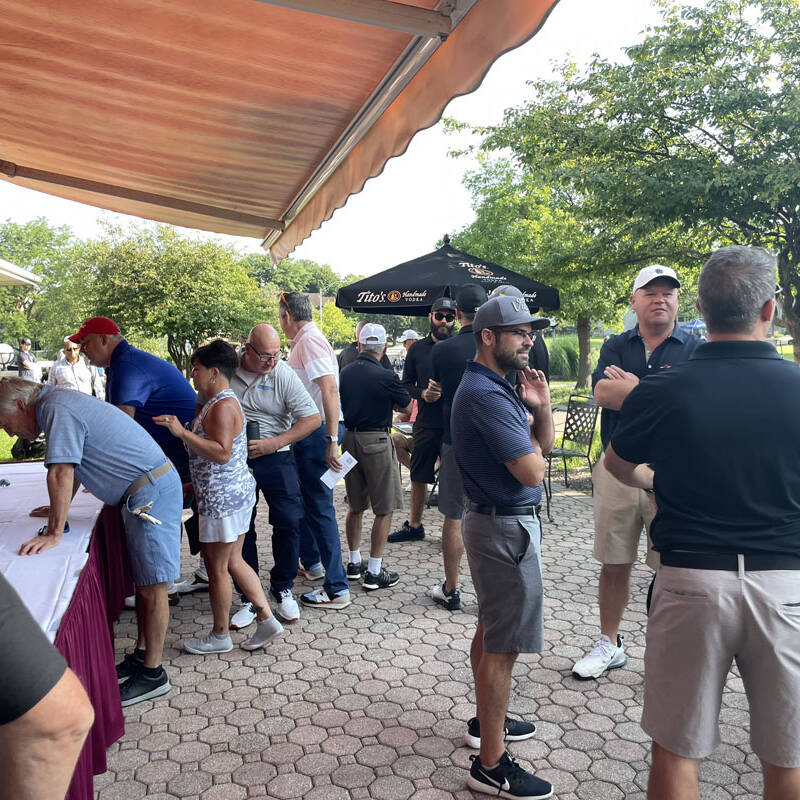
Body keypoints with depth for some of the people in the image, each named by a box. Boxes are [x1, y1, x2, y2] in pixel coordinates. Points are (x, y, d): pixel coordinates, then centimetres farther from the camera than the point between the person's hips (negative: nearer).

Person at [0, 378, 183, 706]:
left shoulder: (58, 409, -15)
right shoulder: (60, 403, 17)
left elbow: (60, 473, -22)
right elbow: (74, 466, 29)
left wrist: (54, 533, -18)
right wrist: (60, 507, 35)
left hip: (152, 491, -10)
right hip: (145, 491, 10)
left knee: (151, 585, -3)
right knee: (143, 579, 16)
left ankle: (152, 674, 7)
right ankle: (141, 655, 28)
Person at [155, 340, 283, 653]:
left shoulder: (223, 406, -18)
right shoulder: (219, 401, 15)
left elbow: (222, 453, -29)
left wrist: (182, 432, -30)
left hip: (223, 498, -10)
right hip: (236, 491, 10)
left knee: (217, 567, 4)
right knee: (233, 562, 16)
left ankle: (220, 636, 20)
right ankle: (266, 619, 20)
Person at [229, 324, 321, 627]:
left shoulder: (284, 375, -9)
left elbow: (313, 419, -12)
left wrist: (274, 443, -18)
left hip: (275, 458, -1)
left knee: (290, 521, -5)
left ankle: (282, 588, 16)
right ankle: (249, 598, 20)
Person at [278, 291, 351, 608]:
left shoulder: (310, 339, -15)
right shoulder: (302, 341, 16)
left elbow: (330, 388, -25)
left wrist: (332, 440, -28)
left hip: (316, 432, -10)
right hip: (307, 431, 10)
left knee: (319, 506, -6)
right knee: (304, 497, 23)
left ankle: (337, 589, 0)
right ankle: (310, 559, 42)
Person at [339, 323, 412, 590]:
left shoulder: (345, 373, 3)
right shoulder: (385, 376, -13)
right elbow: (406, 407, 1)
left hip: (349, 439, 6)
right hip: (376, 440, -6)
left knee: (355, 506, 18)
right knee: (384, 510, 3)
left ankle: (354, 563, 28)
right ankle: (374, 572, 6)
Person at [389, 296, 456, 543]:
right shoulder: (417, 349, 8)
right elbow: (406, 384, 11)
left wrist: (445, 391, -19)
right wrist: (422, 393, -9)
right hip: (425, 423, 3)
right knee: (418, 477, 13)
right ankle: (414, 525, 28)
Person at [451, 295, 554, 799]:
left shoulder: (499, 387, 12)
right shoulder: (486, 394, -22)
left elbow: (543, 444, 14)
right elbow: (532, 472, -25)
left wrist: (540, 408, -4)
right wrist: (531, 445, -4)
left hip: (502, 523, 11)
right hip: (506, 528, -11)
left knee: (492, 631, 22)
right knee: (503, 645, -3)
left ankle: (488, 720, 40)